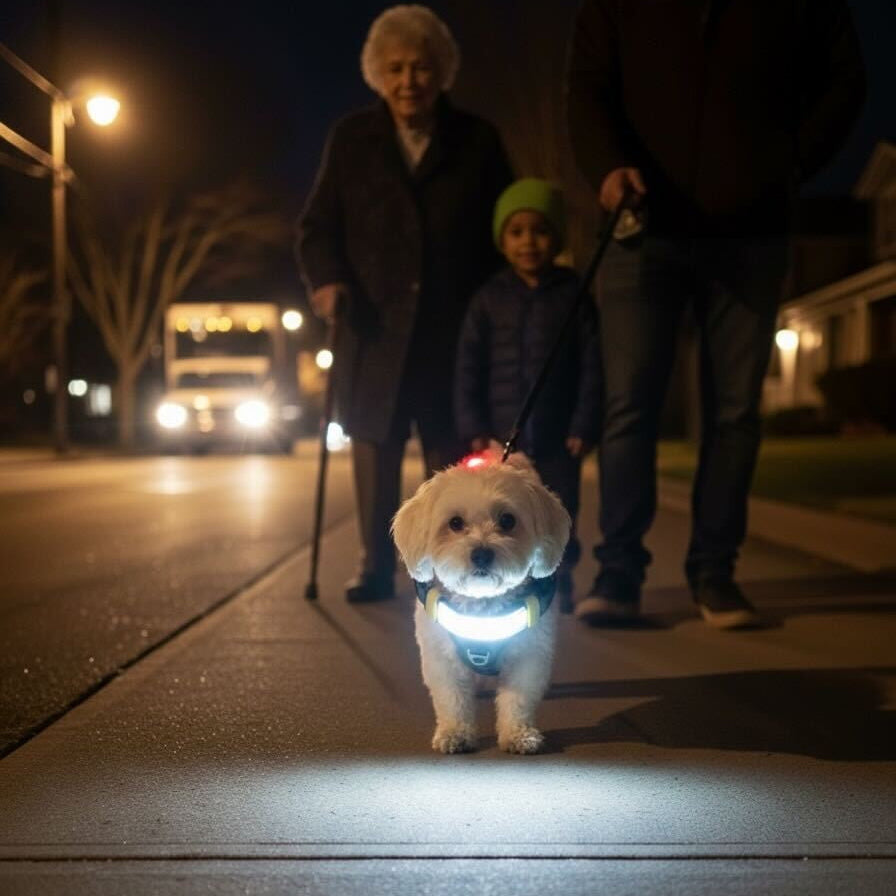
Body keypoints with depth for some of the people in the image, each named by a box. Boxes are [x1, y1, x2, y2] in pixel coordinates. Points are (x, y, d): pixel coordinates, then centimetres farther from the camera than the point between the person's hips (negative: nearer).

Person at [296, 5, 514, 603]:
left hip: (454, 326, 0)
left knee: (450, 445, 3)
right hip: (376, 323, 0)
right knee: (375, 441, 0)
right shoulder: (351, 139, 6)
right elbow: (318, 226, 6)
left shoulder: (477, 141, 5)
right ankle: (376, 564, 8)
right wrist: (326, 278, -14)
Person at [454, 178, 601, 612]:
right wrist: (473, 429, -4)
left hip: (558, 439, 0)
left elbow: (591, 368, 1)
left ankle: (559, 588, 13)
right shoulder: (488, 299, 6)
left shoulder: (575, 295, 4)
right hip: (500, 437, 1)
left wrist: (584, 427, -6)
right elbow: (468, 369, 4)